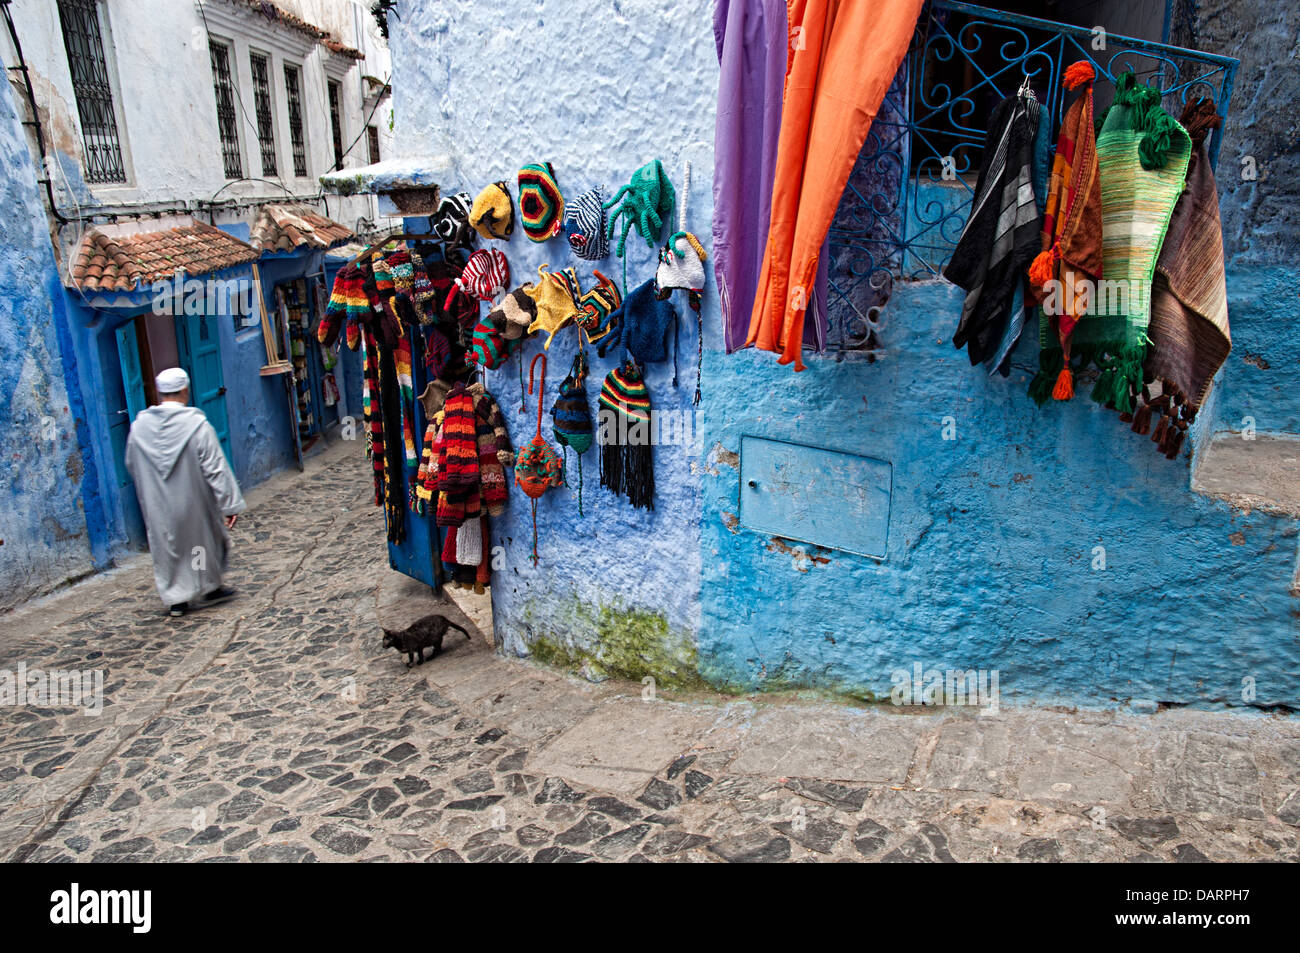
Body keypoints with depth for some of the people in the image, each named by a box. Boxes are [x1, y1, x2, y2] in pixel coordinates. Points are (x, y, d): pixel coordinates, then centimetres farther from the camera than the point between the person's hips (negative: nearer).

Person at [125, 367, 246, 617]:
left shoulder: (139, 426, -5)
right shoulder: (197, 425, -19)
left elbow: (131, 466, 8)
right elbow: (216, 468, -18)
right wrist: (230, 504, -14)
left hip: (157, 506, 3)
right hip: (194, 505, -3)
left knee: (166, 548, 16)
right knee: (205, 541, 17)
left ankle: (176, 598, 18)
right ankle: (208, 589, 29)